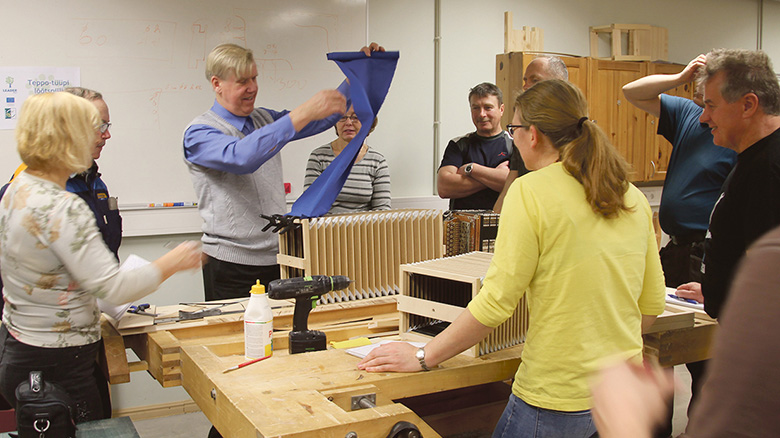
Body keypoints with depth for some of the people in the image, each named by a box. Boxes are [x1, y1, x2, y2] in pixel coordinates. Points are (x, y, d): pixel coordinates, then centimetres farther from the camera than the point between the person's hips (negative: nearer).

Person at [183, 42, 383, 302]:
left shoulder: (265, 120, 14)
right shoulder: (200, 133, -8)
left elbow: (323, 118, 21)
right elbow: (241, 157, -29)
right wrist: (303, 114, -33)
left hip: (277, 258, 6)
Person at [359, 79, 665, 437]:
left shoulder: (531, 190, -13)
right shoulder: (632, 197, 5)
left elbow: (496, 301, -16)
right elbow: (652, 305, 11)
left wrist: (423, 357, -6)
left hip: (558, 399, -6)